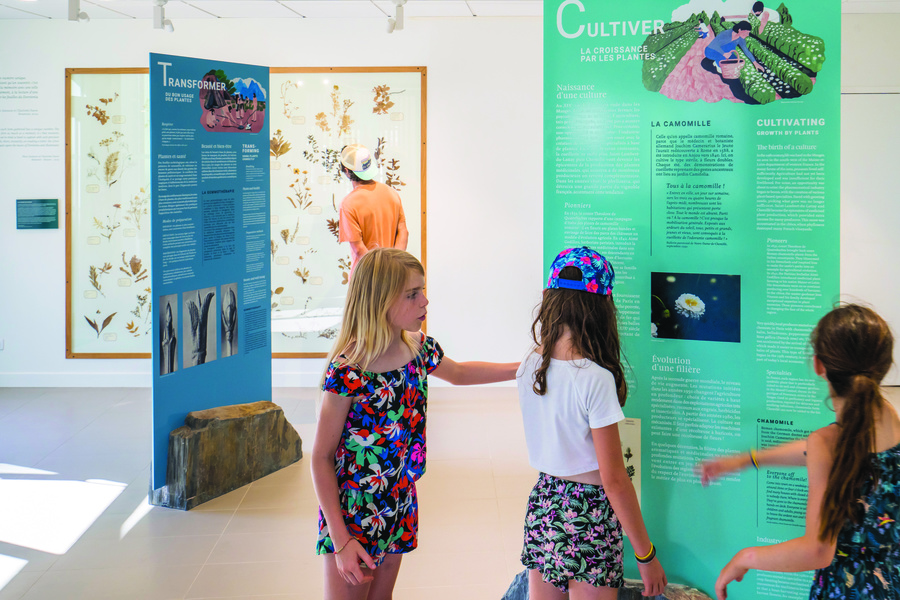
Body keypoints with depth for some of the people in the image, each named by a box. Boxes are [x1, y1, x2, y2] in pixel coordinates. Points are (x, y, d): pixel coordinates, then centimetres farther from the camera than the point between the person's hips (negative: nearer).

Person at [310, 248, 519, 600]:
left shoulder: (418, 348, -3)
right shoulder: (347, 370, -24)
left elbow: (458, 374, 21)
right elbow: (321, 457, -18)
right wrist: (341, 540, -20)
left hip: (398, 507, 7)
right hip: (352, 515, -6)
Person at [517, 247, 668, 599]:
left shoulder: (529, 368, -3)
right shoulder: (596, 378, -20)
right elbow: (614, 479, -18)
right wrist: (646, 555, -9)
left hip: (542, 506, 6)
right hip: (588, 517, -6)